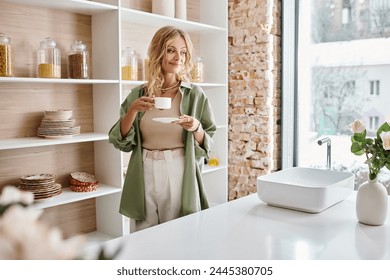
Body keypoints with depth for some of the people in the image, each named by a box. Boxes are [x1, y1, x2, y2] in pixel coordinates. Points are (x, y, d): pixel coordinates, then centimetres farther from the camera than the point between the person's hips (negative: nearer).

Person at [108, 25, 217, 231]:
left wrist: (196, 128, -18)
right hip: (145, 176, 2)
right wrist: (133, 111, -12)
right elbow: (121, 142, 1)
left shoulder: (194, 94, -1)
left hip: (179, 175, -1)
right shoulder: (138, 95, 3)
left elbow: (206, 144, 2)